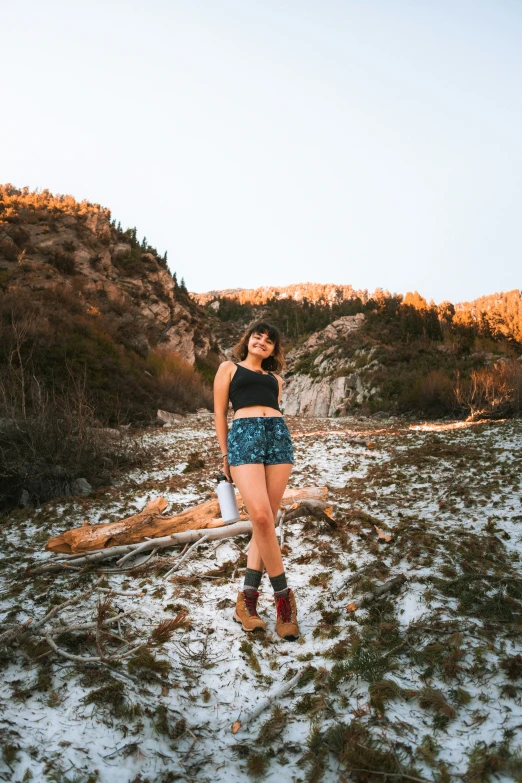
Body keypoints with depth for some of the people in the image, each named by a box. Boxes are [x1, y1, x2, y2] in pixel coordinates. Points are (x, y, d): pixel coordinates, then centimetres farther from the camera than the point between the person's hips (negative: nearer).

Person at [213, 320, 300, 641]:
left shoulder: (275, 379, 28)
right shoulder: (229, 368, 19)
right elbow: (220, 413, 12)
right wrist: (225, 455, 5)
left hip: (279, 436, 4)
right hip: (243, 435, -4)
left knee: (267, 520, -4)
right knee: (261, 516, -19)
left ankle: (249, 596, 4)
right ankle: (283, 596, -7)